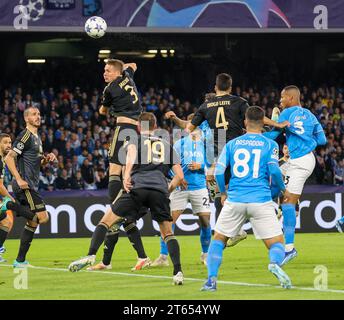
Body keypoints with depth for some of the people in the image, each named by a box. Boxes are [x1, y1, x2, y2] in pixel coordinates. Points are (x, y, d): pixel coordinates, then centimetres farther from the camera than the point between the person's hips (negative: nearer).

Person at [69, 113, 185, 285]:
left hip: (137, 187, -2)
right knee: (168, 233, 13)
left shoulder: (134, 140, 20)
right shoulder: (167, 145, 28)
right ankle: (178, 272, -3)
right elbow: (179, 175, 22)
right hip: (160, 190, 2)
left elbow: (132, 152, -6)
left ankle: (91, 255, -10)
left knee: (106, 221, 8)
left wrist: (126, 175, -15)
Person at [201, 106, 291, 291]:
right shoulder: (270, 144, 4)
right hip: (261, 201, -2)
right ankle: (275, 263, -29)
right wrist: (282, 189, 12)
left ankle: (211, 279, 3)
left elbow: (218, 171, 4)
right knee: (277, 243, 5)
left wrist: (223, 193, 20)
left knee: (218, 239, 19)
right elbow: (274, 171, -7)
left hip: (234, 200, 2)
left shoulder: (232, 144, 10)